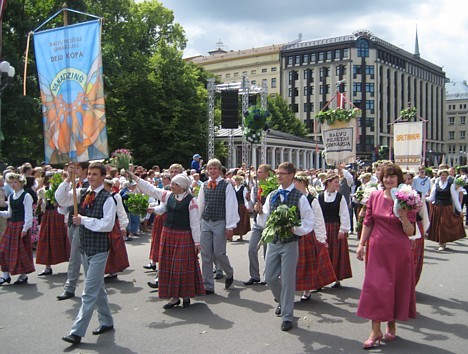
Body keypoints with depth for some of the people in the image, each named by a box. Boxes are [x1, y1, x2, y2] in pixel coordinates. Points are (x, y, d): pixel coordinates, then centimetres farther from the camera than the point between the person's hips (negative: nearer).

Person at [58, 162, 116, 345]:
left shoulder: (107, 199, -14)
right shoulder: (82, 193, 5)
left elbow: (108, 224, -21)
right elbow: (61, 198, 2)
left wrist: (83, 220, -20)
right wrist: (68, 180, -10)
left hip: (99, 249, -7)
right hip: (84, 247, 7)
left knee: (89, 292, -6)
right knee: (98, 288, 18)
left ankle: (77, 332, -2)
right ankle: (106, 321, 33)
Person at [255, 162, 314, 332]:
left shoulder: (299, 197, -7)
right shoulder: (271, 196, 7)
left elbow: (309, 222, -5)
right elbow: (265, 221, 11)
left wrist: (295, 229, -21)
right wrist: (260, 212, -9)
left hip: (290, 243, -5)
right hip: (273, 242, 5)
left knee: (288, 280, 0)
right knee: (270, 277, 10)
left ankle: (287, 316, 12)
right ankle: (282, 302, 39)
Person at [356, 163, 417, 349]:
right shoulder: (374, 196, 0)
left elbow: (410, 232, -7)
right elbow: (368, 222, 8)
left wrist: (404, 218, -24)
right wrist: (361, 244, 4)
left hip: (399, 251, -1)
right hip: (378, 249, 2)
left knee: (397, 287, 9)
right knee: (374, 287, 0)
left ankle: (391, 326, 29)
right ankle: (375, 331, 9)